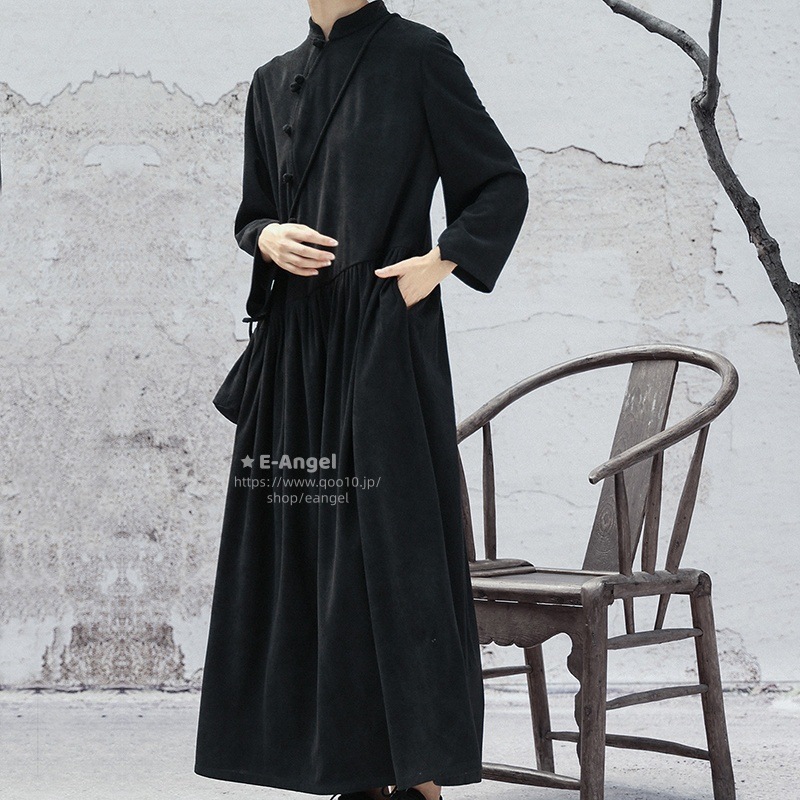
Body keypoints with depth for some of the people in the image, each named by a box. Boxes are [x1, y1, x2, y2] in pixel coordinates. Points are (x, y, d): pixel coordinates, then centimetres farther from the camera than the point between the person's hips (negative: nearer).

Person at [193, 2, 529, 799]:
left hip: (385, 342, -6)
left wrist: (439, 264, -10)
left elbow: (502, 185, 1)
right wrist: (268, 238, -1)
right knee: (309, 547, 4)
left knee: (390, 545, -8)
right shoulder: (275, 82, 14)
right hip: (296, 343, 6)